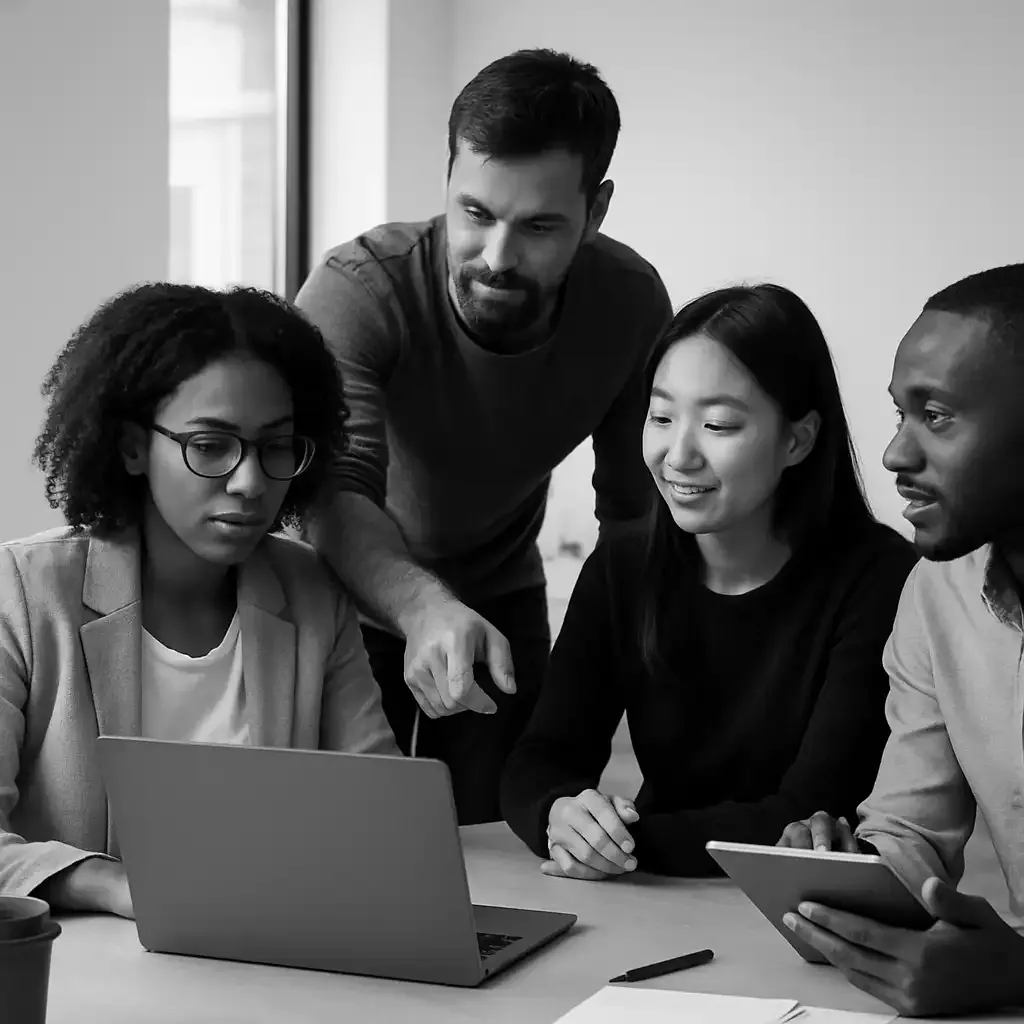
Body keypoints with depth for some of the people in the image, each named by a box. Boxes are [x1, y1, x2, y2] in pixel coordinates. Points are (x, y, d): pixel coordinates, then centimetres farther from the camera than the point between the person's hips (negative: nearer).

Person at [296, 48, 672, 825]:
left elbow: (633, 512, -8)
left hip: (499, 594, 3)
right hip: (347, 600, -2)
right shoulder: (358, 288, -30)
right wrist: (425, 607, -60)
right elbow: (334, 492, -41)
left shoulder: (630, 302, -18)